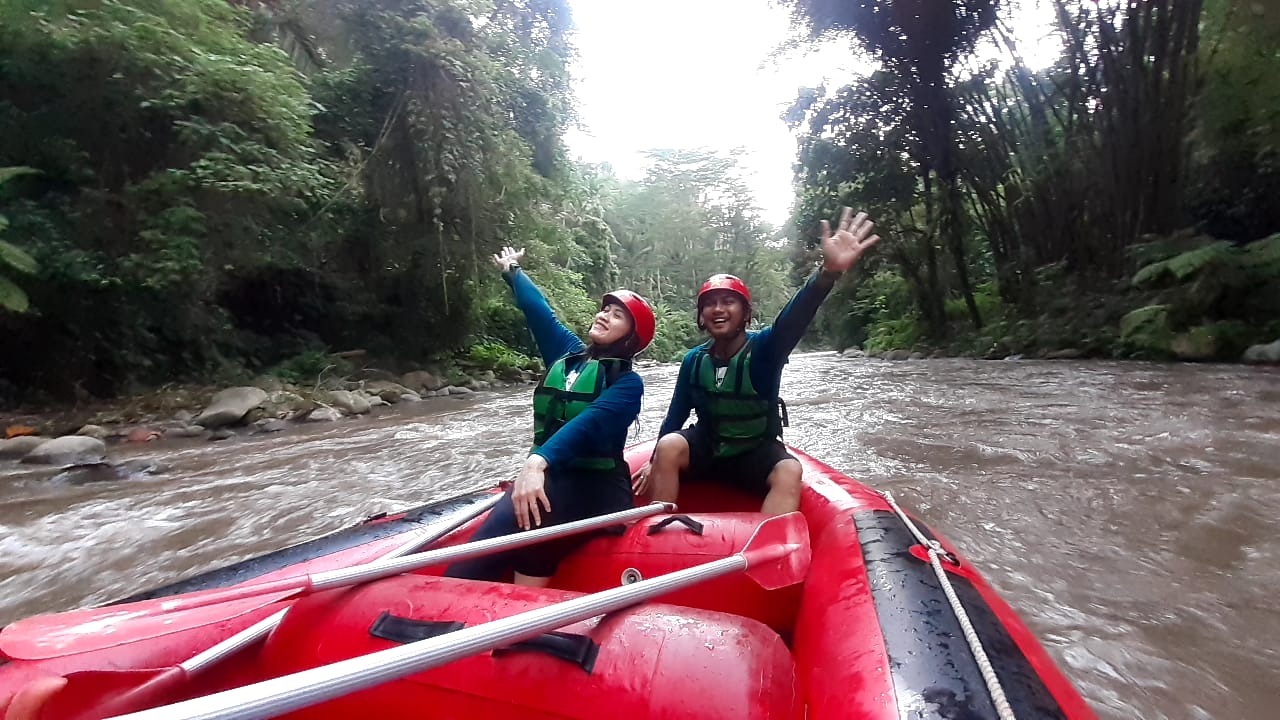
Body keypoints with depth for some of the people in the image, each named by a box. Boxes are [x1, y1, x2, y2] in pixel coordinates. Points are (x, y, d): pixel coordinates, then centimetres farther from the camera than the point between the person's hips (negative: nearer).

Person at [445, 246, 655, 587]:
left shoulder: (628, 383, -5)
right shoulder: (568, 353, 13)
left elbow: (588, 425, -24)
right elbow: (538, 310, 27)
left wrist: (538, 461, -40)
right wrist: (513, 272, 42)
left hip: (594, 488, -5)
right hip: (545, 479, 5)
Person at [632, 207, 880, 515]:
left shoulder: (763, 348, -19)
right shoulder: (694, 360, -9)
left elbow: (793, 320, -41)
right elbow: (676, 415, 0)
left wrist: (828, 272, -60)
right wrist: (655, 462, -1)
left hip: (757, 452, -2)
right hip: (706, 449, 2)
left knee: (789, 472, -30)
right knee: (669, 446, -25)